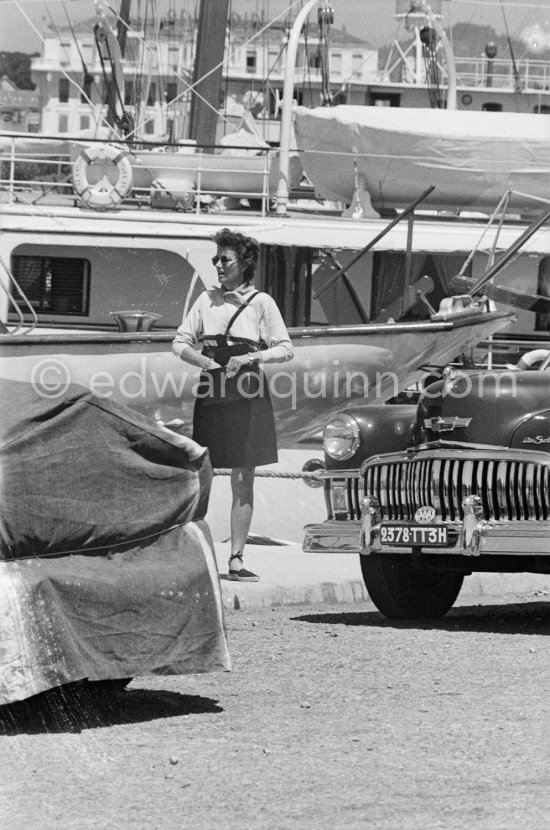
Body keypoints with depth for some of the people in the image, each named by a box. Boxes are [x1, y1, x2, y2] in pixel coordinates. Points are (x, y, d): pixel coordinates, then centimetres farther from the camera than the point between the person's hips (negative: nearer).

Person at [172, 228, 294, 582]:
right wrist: (204, 360, -8)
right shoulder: (207, 300, 10)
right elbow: (180, 343, 11)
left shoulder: (261, 302, 1)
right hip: (210, 393, 3)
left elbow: (285, 350, 0)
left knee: (243, 482, -1)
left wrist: (251, 358, -15)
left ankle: (236, 558, 1)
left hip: (247, 396, -3)